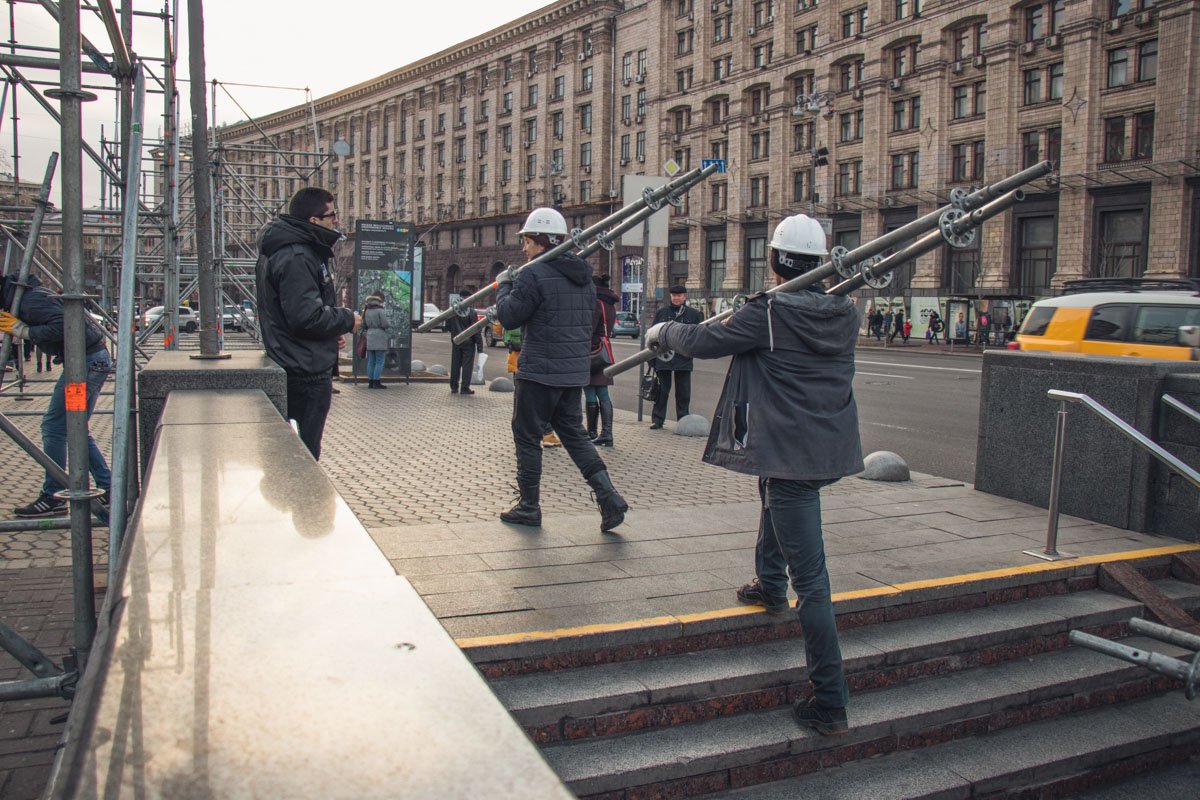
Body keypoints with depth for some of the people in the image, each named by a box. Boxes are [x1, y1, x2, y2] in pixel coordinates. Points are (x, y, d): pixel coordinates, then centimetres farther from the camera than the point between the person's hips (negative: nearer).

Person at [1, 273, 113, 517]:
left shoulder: (31, 300, -16)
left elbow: (63, 326, -27)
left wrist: (23, 331, -18)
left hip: (87, 361, -11)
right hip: (94, 359, 11)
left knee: (54, 427, -6)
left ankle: (52, 498, 1)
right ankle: (107, 489, 18)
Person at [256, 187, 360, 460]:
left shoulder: (288, 250, 15)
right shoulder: (296, 257, -18)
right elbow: (307, 317, -26)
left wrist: (332, 332, 12)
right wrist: (347, 320, -10)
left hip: (296, 368, 11)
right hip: (306, 372, -11)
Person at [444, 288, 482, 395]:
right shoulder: (471, 312, -14)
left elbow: (447, 327, 8)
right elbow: (476, 330, -13)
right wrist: (479, 346, -10)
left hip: (456, 342, 5)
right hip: (468, 342, -5)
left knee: (455, 364, 12)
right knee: (467, 365, 1)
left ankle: (454, 387, 17)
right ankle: (465, 388, 1)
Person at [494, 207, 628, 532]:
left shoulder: (534, 274, -14)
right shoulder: (583, 276, 12)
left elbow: (509, 317, -13)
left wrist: (503, 285, 5)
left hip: (540, 371, -7)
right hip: (575, 371, 8)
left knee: (527, 436, 7)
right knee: (574, 434, 15)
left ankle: (529, 507, 15)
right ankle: (609, 498, 2)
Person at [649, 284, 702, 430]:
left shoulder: (694, 314, 5)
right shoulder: (661, 313, 8)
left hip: (684, 359, 0)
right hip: (663, 357, 0)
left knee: (683, 393, 6)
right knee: (661, 390, 3)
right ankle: (657, 420, 10)